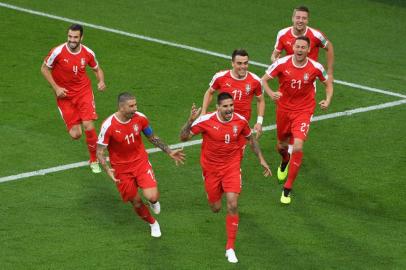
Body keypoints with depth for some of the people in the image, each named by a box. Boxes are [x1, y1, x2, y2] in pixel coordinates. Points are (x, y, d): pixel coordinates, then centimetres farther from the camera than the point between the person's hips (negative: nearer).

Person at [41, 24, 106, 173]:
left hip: (84, 91, 1)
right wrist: (56, 88, -11)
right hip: (64, 94, -1)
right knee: (75, 135, -6)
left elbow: (97, 69, 11)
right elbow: (44, 68, -3)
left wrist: (101, 81, -10)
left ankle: (94, 160, 9)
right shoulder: (58, 52, -17)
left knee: (88, 126, -15)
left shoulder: (88, 53, -7)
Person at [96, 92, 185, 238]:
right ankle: (153, 223, 37)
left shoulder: (140, 118, -11)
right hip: (122, 169, -1)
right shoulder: (108, 126, -21)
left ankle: (153, 201, 21)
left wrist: (169, 152, 5)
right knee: (136, 202, 7)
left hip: (141, 162, 1)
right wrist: (107, 170, -30)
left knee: (152, 197, -18)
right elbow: (100, 151, -14)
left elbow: (152, 138, 8)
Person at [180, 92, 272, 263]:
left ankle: (230, 248, -3)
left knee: (232, 205, -14)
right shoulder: (206, 121, -21)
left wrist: (261, 159, 7)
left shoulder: (240, 121, -13)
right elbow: (184, 138, -16)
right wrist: (190, 121, -33)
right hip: (211, 169, 0)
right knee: (215, 208, 12)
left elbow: (251, 139, 8)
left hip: (232, 167, 0)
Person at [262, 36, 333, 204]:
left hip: (303, 111, -2)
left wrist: (328, 100, -10)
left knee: (298, 147, -19)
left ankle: (287, 189, -7)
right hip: (283, 109, 2)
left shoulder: (315, 68, -11)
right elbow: (264, 79, -6)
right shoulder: (282, 64, -13)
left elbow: (328, 83, 7)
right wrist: (271, 93, -26)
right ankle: (285, 161, 60)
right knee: (281, 146, 18)